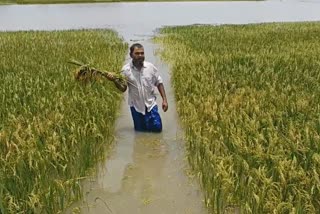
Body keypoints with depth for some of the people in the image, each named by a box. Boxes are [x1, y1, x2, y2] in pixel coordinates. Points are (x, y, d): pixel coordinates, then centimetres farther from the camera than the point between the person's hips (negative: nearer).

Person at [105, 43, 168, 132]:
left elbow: (159, 83, 1)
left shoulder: (151, 67, -9)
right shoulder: (126, 70, -11)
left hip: (150, 104, 0)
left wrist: (164, 100, -4)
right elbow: (123, 89, -7)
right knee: (140, 130, 10)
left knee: (157, 128, 1)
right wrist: (115, 80, -26)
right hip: (136, 106, 0)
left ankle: (148, 120, 32)